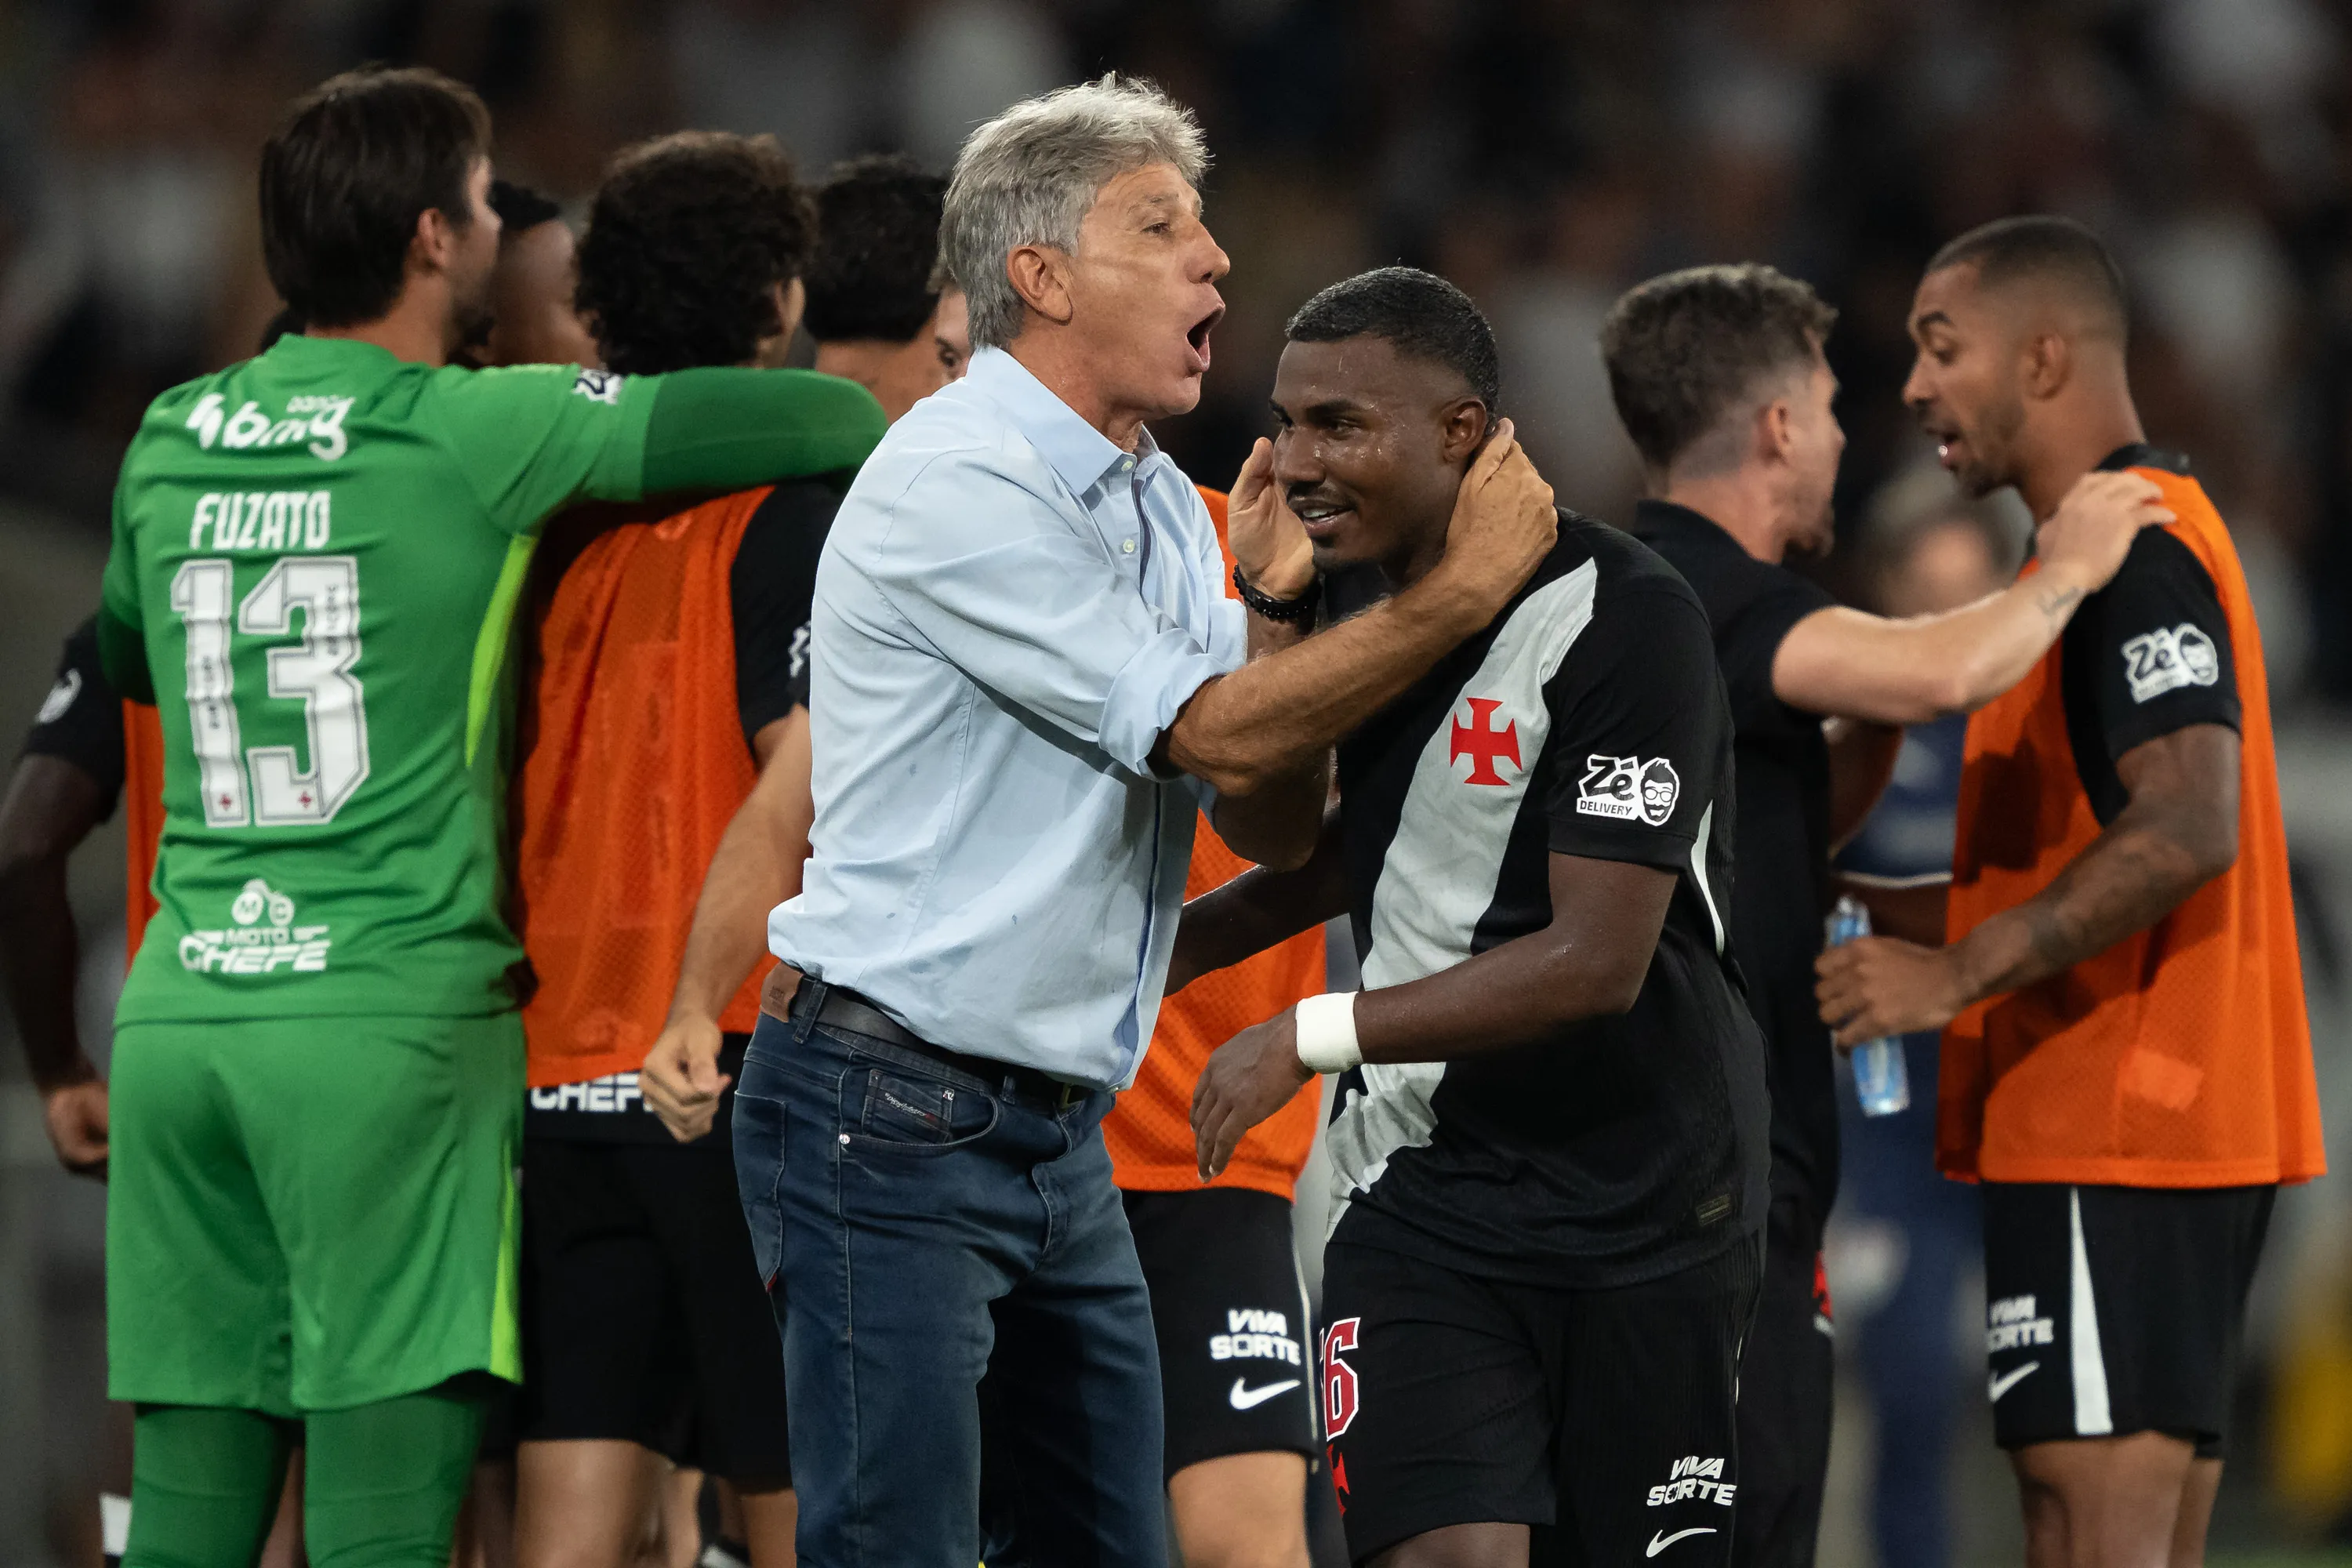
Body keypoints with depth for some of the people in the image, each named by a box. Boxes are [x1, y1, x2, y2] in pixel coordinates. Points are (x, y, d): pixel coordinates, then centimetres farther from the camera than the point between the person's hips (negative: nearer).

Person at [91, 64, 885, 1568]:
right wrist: (876, 421, 15)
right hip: (393, 1014, -6)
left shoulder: (170, 442, 12)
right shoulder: (473, 433, -6)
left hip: (177, 1015, 6)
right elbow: (810, 420, -7)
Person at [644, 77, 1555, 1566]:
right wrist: (1467, 589, -13)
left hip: (1060, 1136, 9)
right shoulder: (957, 486, -14)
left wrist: (1274, 605, -4)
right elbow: (1218, 732, -18)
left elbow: (1274, 823, 11)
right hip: (890, 1115, -9)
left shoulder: (1159, 506, 14)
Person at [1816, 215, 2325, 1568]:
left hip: (2115, 1138, -10)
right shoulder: (2138, 538, 20)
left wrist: (1959, 974, -22)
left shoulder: (2130, 550, -12)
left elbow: (2188, 829, -24)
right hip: (2180, 1123, 10)